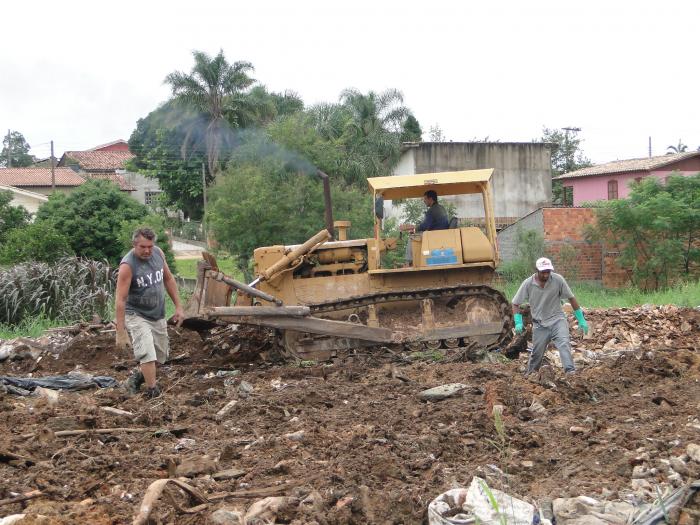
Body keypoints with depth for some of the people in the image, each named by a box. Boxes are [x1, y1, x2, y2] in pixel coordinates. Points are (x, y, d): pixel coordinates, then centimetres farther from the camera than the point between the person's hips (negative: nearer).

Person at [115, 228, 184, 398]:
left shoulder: (158, 253, -6)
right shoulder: (128, 265, -24)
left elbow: (168, 279, 9)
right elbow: (120, 300, -24)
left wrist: (178, 306, 7)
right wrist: (121, 333, -27)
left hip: (158, 315, 7)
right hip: (137, 315, -6)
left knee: (160, 356, 17)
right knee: (147, 354, -22)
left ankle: (138, 377, 42)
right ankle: (153, 393, -15)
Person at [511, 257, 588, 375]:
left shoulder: (558, 280, -11)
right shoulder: (528, 283, -10)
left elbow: (571, 298, -2)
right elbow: (515, 304, -1)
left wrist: (581, 319, -1)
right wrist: (518, 322, -14)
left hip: (557, 320, -1)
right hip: (540, 324, 1)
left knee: (564, 344, -25)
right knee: (536, 354, 7)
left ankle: (570, 372, -34)